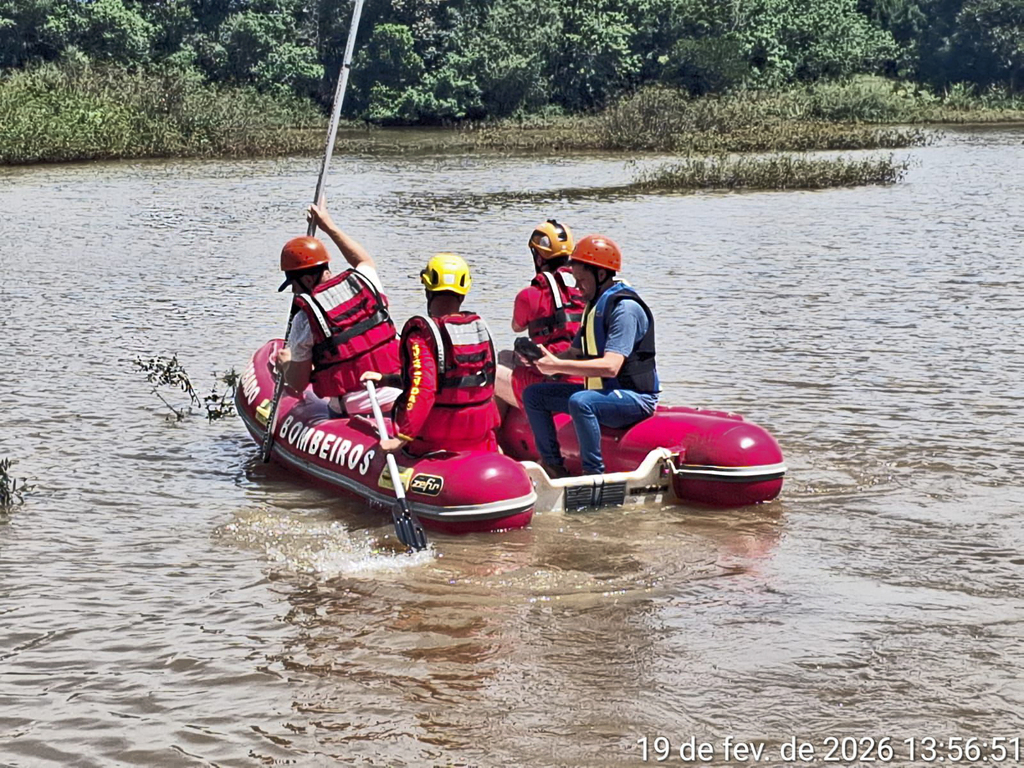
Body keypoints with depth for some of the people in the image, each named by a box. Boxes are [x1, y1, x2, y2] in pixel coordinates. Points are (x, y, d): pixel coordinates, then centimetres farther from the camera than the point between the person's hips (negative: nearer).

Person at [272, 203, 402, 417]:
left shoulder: (305, 319, -7)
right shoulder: (362, 281, 6)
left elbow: (298, 384, 2)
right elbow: (365, 261, 36)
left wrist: (285, 364, 25)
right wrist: (329, 226, 45)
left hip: (352, 413, -5)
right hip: (399, 401, 5)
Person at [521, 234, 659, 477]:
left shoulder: (625, 307, -18)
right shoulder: (596, 305, 12)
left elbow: (610, 366, -29)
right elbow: (575, 353, 15)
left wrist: (558, 366, -29)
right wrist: (543, 359, -5)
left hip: (636, 398, -10)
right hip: (603, 392, 10)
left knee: (580, 402, -38)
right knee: (533, 395, 6)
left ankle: (595, 475, -31)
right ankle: (554, 466, 4)